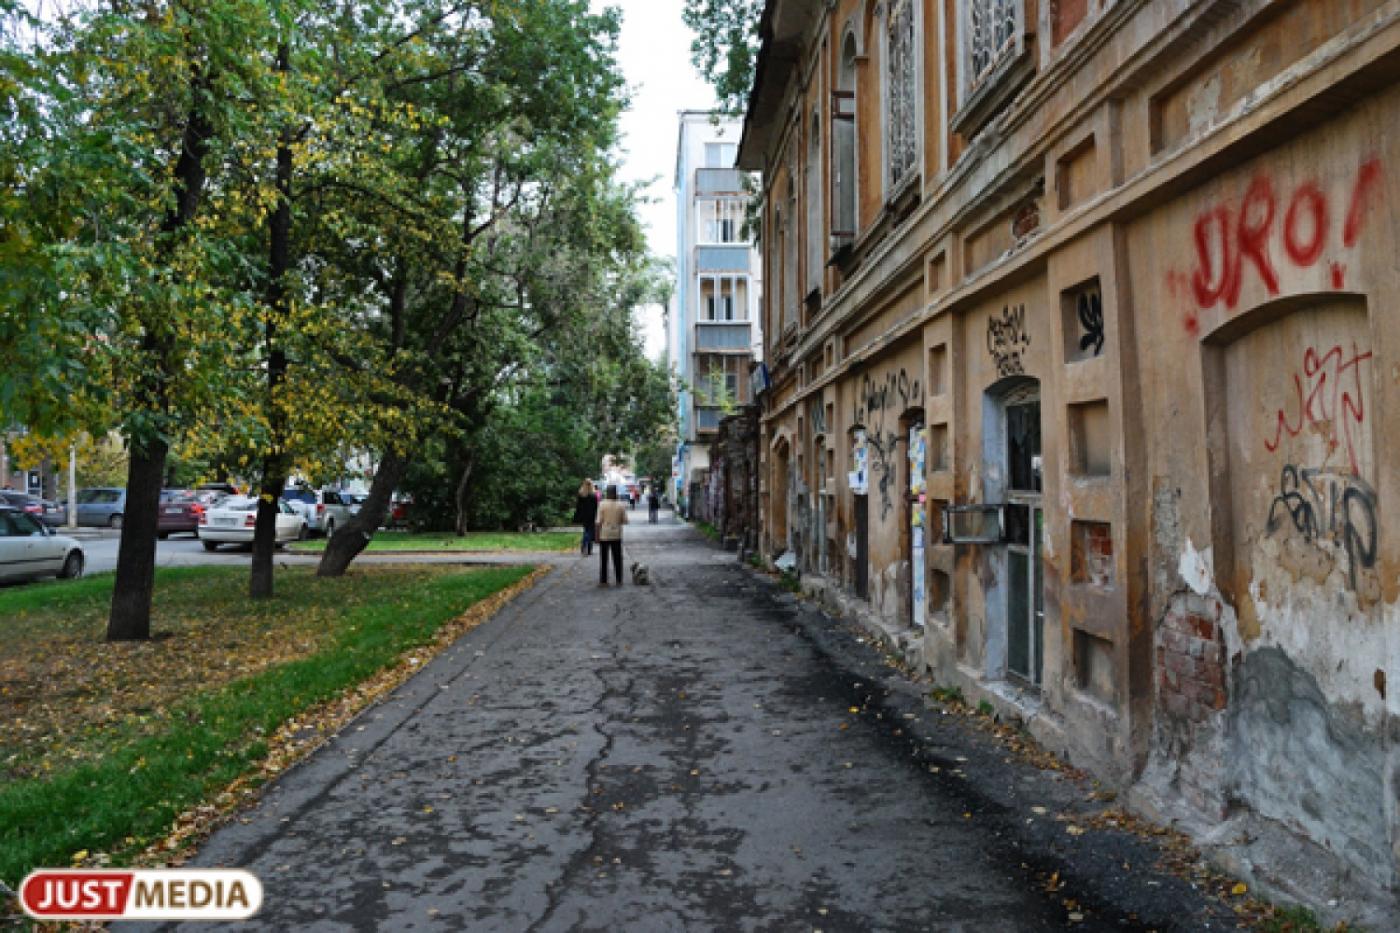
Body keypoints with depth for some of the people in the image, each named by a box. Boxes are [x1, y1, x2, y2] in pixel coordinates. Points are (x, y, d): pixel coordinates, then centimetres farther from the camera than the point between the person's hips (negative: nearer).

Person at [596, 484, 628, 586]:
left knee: (603, 559, 6)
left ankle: (603, 581, 5)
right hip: (617, 535, 2)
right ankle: (619, 580, 9)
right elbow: (625, 520, 1)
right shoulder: (620, 505, -2)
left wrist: (597, 535, -3)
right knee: (617, 558, 8)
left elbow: (599, 522, -9)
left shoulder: (602, 505, -9)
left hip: (604, 535, -2)